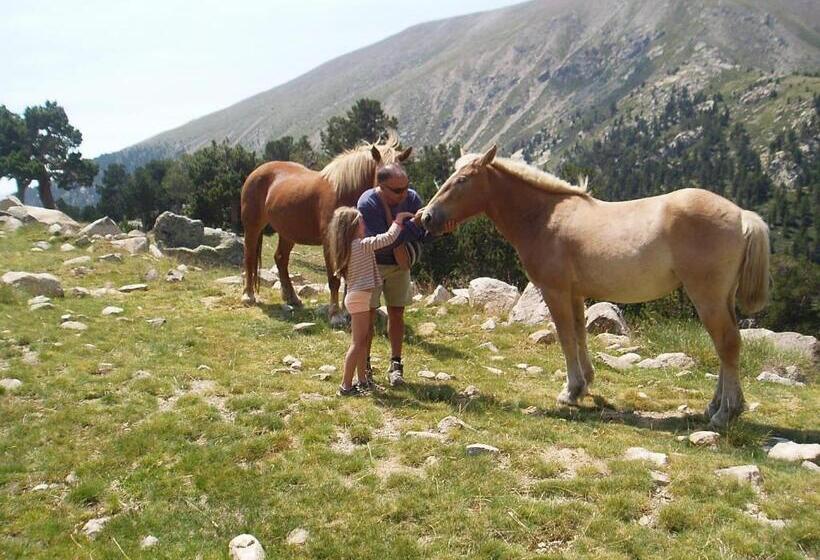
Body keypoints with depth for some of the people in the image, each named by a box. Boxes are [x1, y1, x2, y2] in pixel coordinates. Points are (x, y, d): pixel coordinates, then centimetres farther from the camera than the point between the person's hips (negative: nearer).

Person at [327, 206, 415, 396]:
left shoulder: (349, 246, 11)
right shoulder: (361, 245, -16)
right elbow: (388, 237, -17)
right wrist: (399, 221, -2)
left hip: (357, 296, 10)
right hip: (359, 297, -10)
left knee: (363, 341, 16)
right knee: (358, 343, -5)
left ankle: (363, 381, 25)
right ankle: (345, 386, -2)